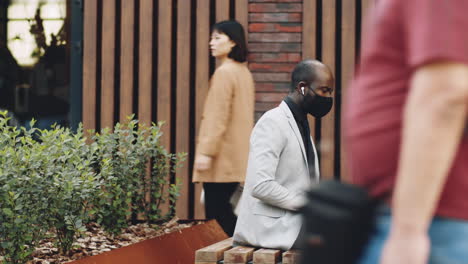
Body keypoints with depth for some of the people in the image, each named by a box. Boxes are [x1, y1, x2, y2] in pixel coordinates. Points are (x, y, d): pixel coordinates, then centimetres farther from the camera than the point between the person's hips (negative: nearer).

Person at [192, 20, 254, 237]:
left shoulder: (224, 73, -14)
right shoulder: (244, 72, 15)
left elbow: (217, 117, -19)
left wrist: (206, 151, -19)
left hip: (221, 160, -9)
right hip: (237, 158, 9)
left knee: (216, 211, -5)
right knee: (221, 209, 13)